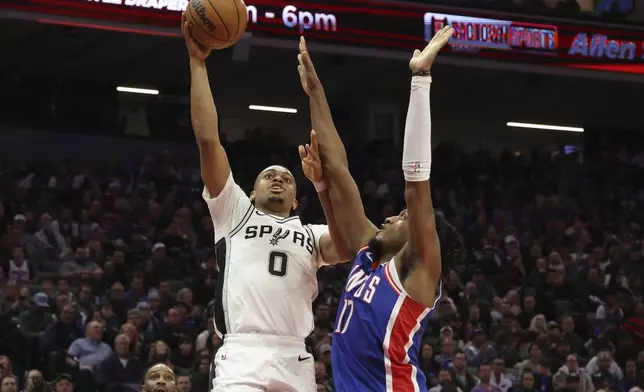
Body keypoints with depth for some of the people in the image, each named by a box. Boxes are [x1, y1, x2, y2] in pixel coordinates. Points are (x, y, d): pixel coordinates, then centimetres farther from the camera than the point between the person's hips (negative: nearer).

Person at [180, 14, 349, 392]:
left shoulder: (311, 234, 24)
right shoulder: (235, 213, 19)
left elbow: (349, 248, -1)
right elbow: (208, 138, 11)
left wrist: (325, 187, -8)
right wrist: (198, 61, 8)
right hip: (242, 358, -3)